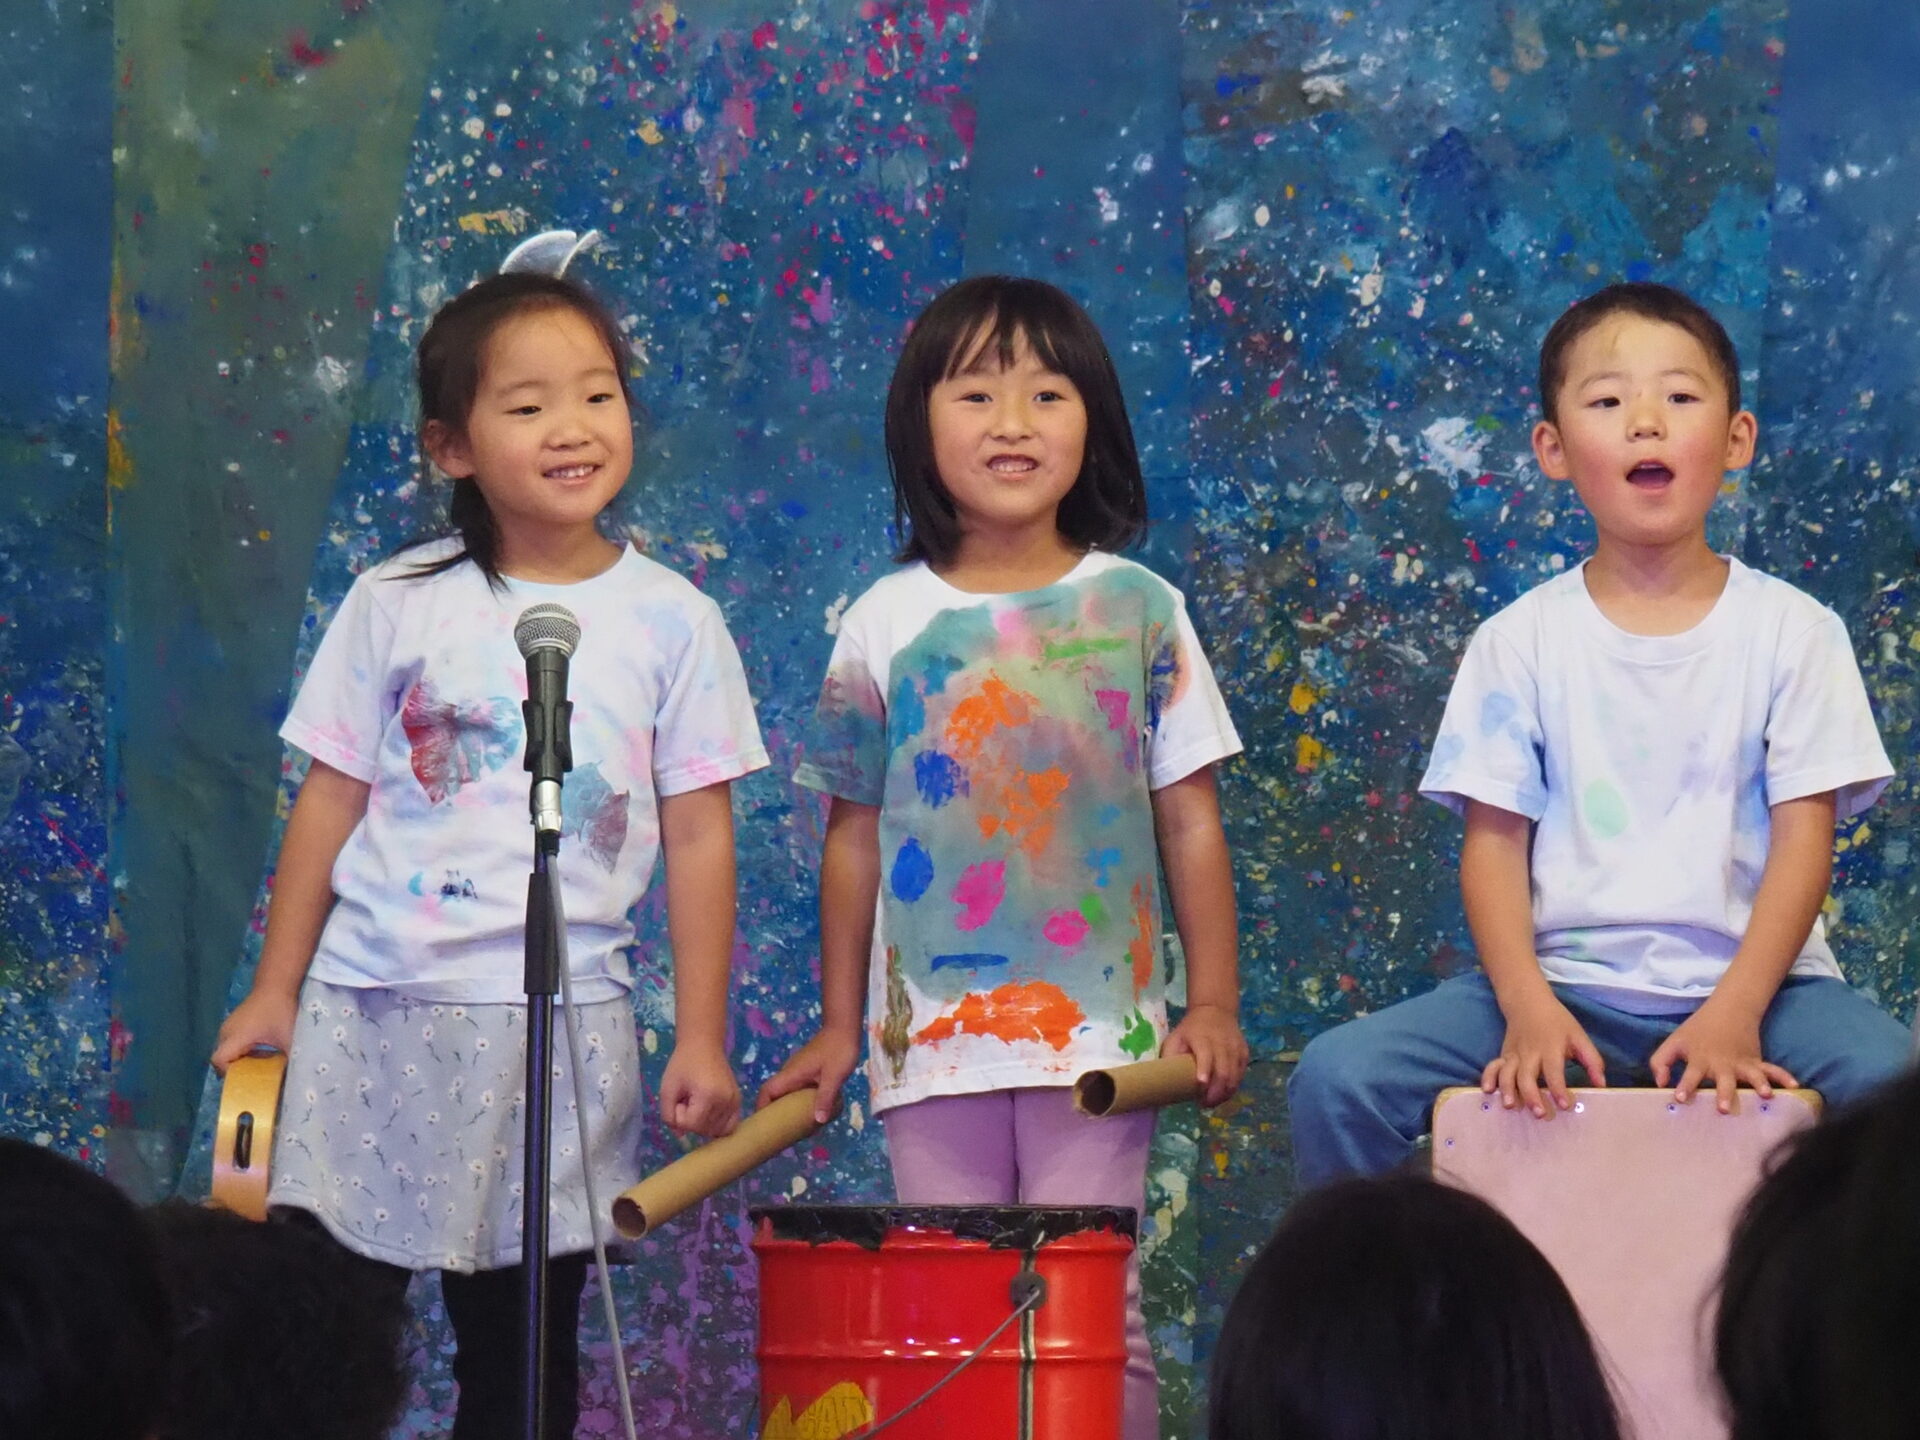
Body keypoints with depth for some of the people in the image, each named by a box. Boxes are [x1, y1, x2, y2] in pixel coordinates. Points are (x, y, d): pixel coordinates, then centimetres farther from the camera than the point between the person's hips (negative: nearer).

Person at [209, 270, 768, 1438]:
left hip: (557, 1026, 0)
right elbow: (331, 803, 6)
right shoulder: (398, 606, 2)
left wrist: (702, 1039, -1)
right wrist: (275, 993, 4)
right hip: (370, 1015, 1)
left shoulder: (671, 621, 1)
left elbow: (699, 834, 2)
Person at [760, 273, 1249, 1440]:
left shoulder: (1139, 610, 4)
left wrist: (1214, 1006, 1)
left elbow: (1190, 821, 6)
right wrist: (838, 1029, 12)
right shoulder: (887, 624, 6)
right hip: (933, 1035, 2)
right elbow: (855, 833, 12)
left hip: (1099, 1034, -1)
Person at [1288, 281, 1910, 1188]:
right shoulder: (1520, 643, 6)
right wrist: (1528, 1006, -14)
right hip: (1564, 981, 1)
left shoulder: (1792, 631, 4)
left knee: (1885, 1072, -32)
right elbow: (1494, 840, 3)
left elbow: (1804, 836, -1)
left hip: (1748, 977, -1)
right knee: (1336, 1079, -21)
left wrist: (1735, 1013, -15)